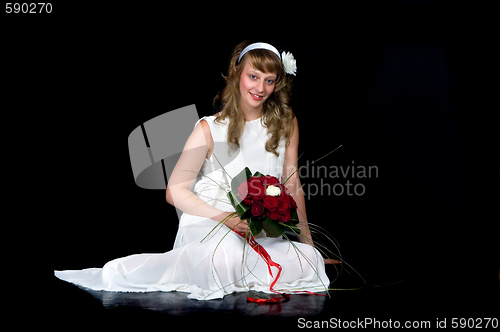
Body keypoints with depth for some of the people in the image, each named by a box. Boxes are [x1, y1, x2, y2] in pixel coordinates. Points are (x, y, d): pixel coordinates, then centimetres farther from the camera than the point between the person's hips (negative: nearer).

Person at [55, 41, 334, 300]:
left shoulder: (286, 123, 7)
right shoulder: (210, 129, -3)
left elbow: (293, 185, 11)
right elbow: (176, 191, -4)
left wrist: (309, 245, 8)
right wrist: (226, 219, -17)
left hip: (262, 235, 4)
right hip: (210, 229, -4)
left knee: (309, 262, -27)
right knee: (227, 255, -40)